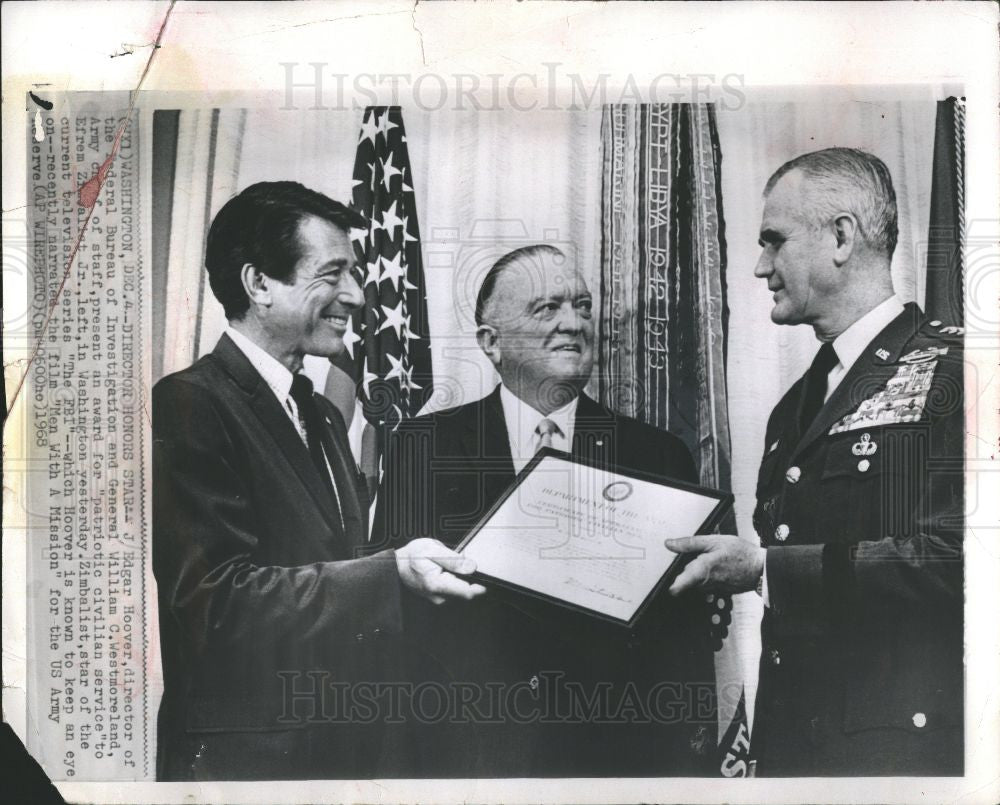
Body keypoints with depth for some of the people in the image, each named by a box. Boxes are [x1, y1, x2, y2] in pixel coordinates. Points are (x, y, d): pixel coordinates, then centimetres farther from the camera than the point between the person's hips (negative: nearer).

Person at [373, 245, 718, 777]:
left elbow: (686, 640, -3)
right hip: (467, 754, 0)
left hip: (618, 753, 1)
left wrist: (692, 760, -8)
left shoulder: (658, 458, -4)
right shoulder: (424, 448, -3)